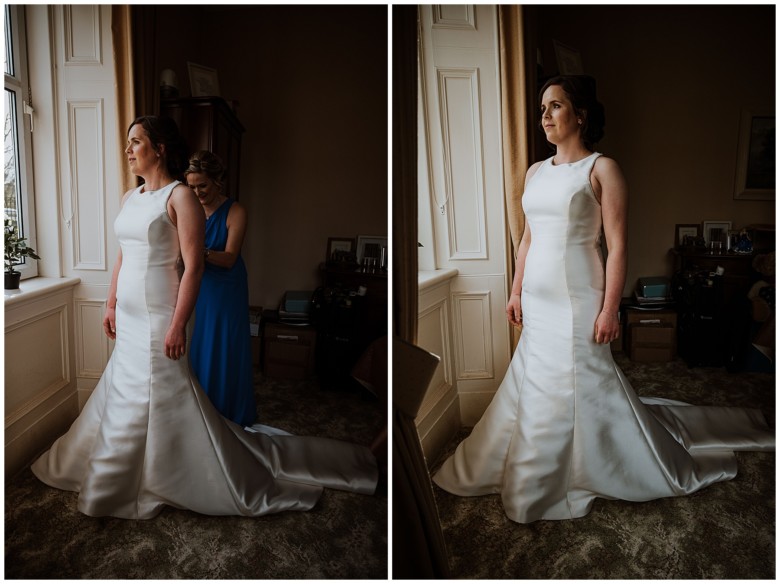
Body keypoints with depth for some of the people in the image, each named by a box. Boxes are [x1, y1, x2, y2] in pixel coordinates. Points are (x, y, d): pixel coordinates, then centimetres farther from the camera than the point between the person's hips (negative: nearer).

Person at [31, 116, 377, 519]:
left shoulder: (180, 197, -13)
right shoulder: (129, 198, 11)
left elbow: (193, 266, -18)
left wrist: (178, 325, -21)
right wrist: (112, 305, 17)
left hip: (158, 320, -8)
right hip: (129, 320, 8)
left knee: (164, 402, -1)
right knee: (123, 396, 17)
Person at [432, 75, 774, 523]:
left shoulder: (602, 169, -8)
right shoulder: (536, 172, 12)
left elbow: (617, 245, -11)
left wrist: (610, 309, -16)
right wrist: (517, 292, 14)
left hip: (576, 302, -7)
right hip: (538, 302, 7)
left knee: (587, 386, 2)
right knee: (533, 385, 13)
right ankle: (539, 479, 32)